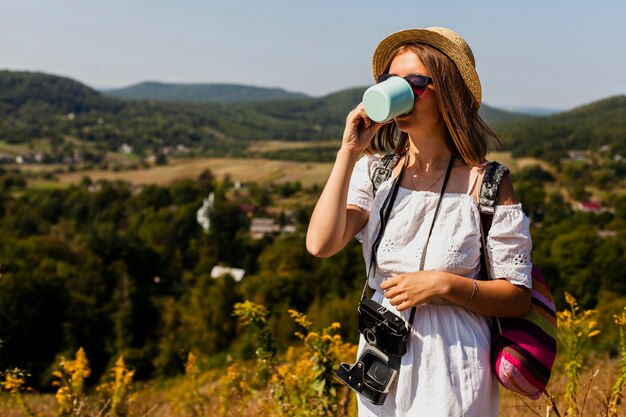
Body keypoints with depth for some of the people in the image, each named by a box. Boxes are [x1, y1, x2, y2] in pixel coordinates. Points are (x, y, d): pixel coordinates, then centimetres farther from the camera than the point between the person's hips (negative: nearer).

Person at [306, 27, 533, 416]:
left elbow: (518, 298, -6)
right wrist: (349, 152, -17)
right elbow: (320, 244, -17)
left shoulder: (485, 183, -10)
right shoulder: (373, 172, -1)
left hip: (450, 372, -3)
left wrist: (446, 285, -21)